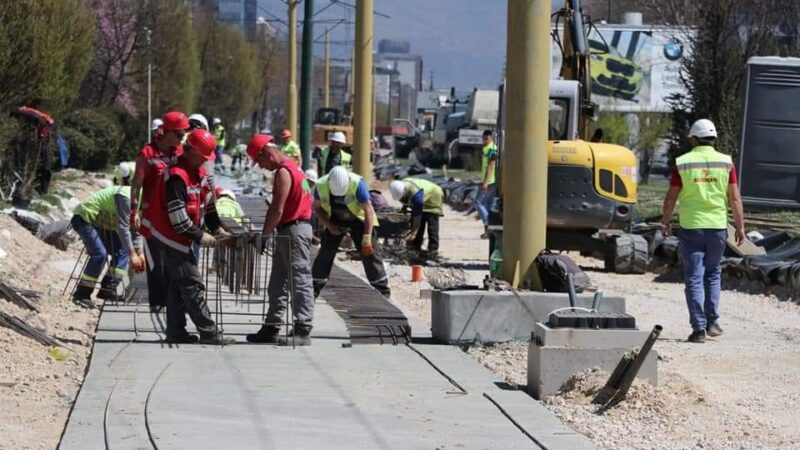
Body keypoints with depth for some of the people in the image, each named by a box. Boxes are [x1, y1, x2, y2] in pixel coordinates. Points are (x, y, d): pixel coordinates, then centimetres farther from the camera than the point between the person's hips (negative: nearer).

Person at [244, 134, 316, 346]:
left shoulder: (283, 173, -15)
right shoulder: (291, 166, 15)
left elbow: (277, 210, -18)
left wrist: (264, 236, -12)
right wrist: (268, 233, 12)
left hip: (294, 231, -10)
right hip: (288, 232, 10)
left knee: (300, 282, -8)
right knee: (278, 284, 14)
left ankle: (303, 332, -8)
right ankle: (271, 328, 19)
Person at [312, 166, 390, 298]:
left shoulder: (357, 183, -33)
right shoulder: (321, 186, -23)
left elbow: (368, 210, -26)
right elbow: (317, 208, -3)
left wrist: (367, 239, -26)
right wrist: (329, 226, -17)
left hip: (359, 220, -3)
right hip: (335, 221, 3)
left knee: (369, 252, -8)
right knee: (325, 253, -3)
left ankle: (382, 290, -3)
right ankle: (314, 289, 6)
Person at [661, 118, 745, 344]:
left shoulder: (682, 163, -5)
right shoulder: (726, 163, -2)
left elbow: (671, 198, 0)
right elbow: (735, 198, -2)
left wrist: (665, 223, 12)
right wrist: (740, 226, 4)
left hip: (691, 226, -2)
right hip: (717, 226, 2)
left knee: (694, 278, 2)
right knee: (712, 274, 19)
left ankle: (699, 328, -3)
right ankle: (712, 322, 16)